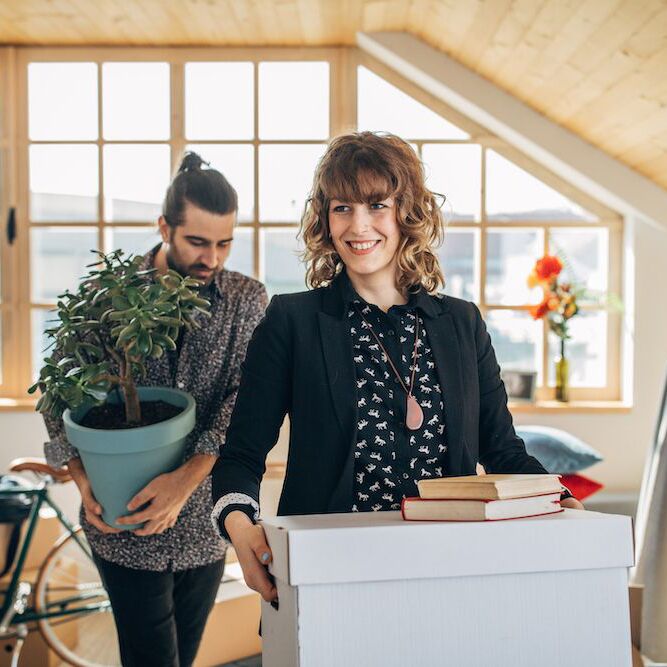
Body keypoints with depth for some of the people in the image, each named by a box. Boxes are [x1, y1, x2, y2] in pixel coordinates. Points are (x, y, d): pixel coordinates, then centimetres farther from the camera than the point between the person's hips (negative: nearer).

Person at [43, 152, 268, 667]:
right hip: (123, 523, -2)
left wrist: (188, 477, -26)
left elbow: (244, 396, -13)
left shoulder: (247, 299, -2)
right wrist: (84, 480, -12)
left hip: (206, 522, 2)